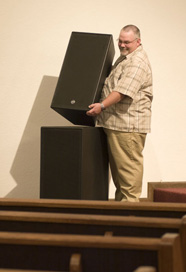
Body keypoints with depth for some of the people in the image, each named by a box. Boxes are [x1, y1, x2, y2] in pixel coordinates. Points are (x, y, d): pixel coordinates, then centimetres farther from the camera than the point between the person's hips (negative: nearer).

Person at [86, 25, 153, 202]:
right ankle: (120, 200, 19)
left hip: (129, 124, -11)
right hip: (115, 123, 11)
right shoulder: (124, 58, 20)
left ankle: (130, 202, -4)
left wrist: (102, 105, -27)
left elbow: (123, 91, -24)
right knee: (117, 165, 13)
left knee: (128, 164, -8)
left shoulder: (137, 62, -14)